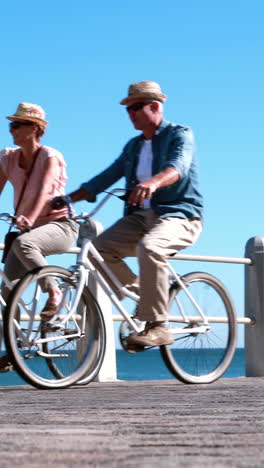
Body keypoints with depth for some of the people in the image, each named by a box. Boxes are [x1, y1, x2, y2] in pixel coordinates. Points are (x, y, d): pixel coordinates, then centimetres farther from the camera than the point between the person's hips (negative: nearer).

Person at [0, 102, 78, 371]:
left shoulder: (50, 156, -11)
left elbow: (44, 190, -26)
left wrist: (30, 217, -43)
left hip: (59, 225, -6)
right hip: (29, 228, 6)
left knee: (23, 243, -39)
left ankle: (53, 291, -19)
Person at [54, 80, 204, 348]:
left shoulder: (180, 135, -2)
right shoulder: (133, 146, 19)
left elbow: (178, 166, -23)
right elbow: (107, 177, 13)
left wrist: (152, 183, -45)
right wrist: (69, 198, 1)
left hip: (178, 215, -7)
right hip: (140, 216, 7)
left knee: (148, 247, -37)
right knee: (99, 248, -16)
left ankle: (158, 326, -31)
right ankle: (141, 295, 1)